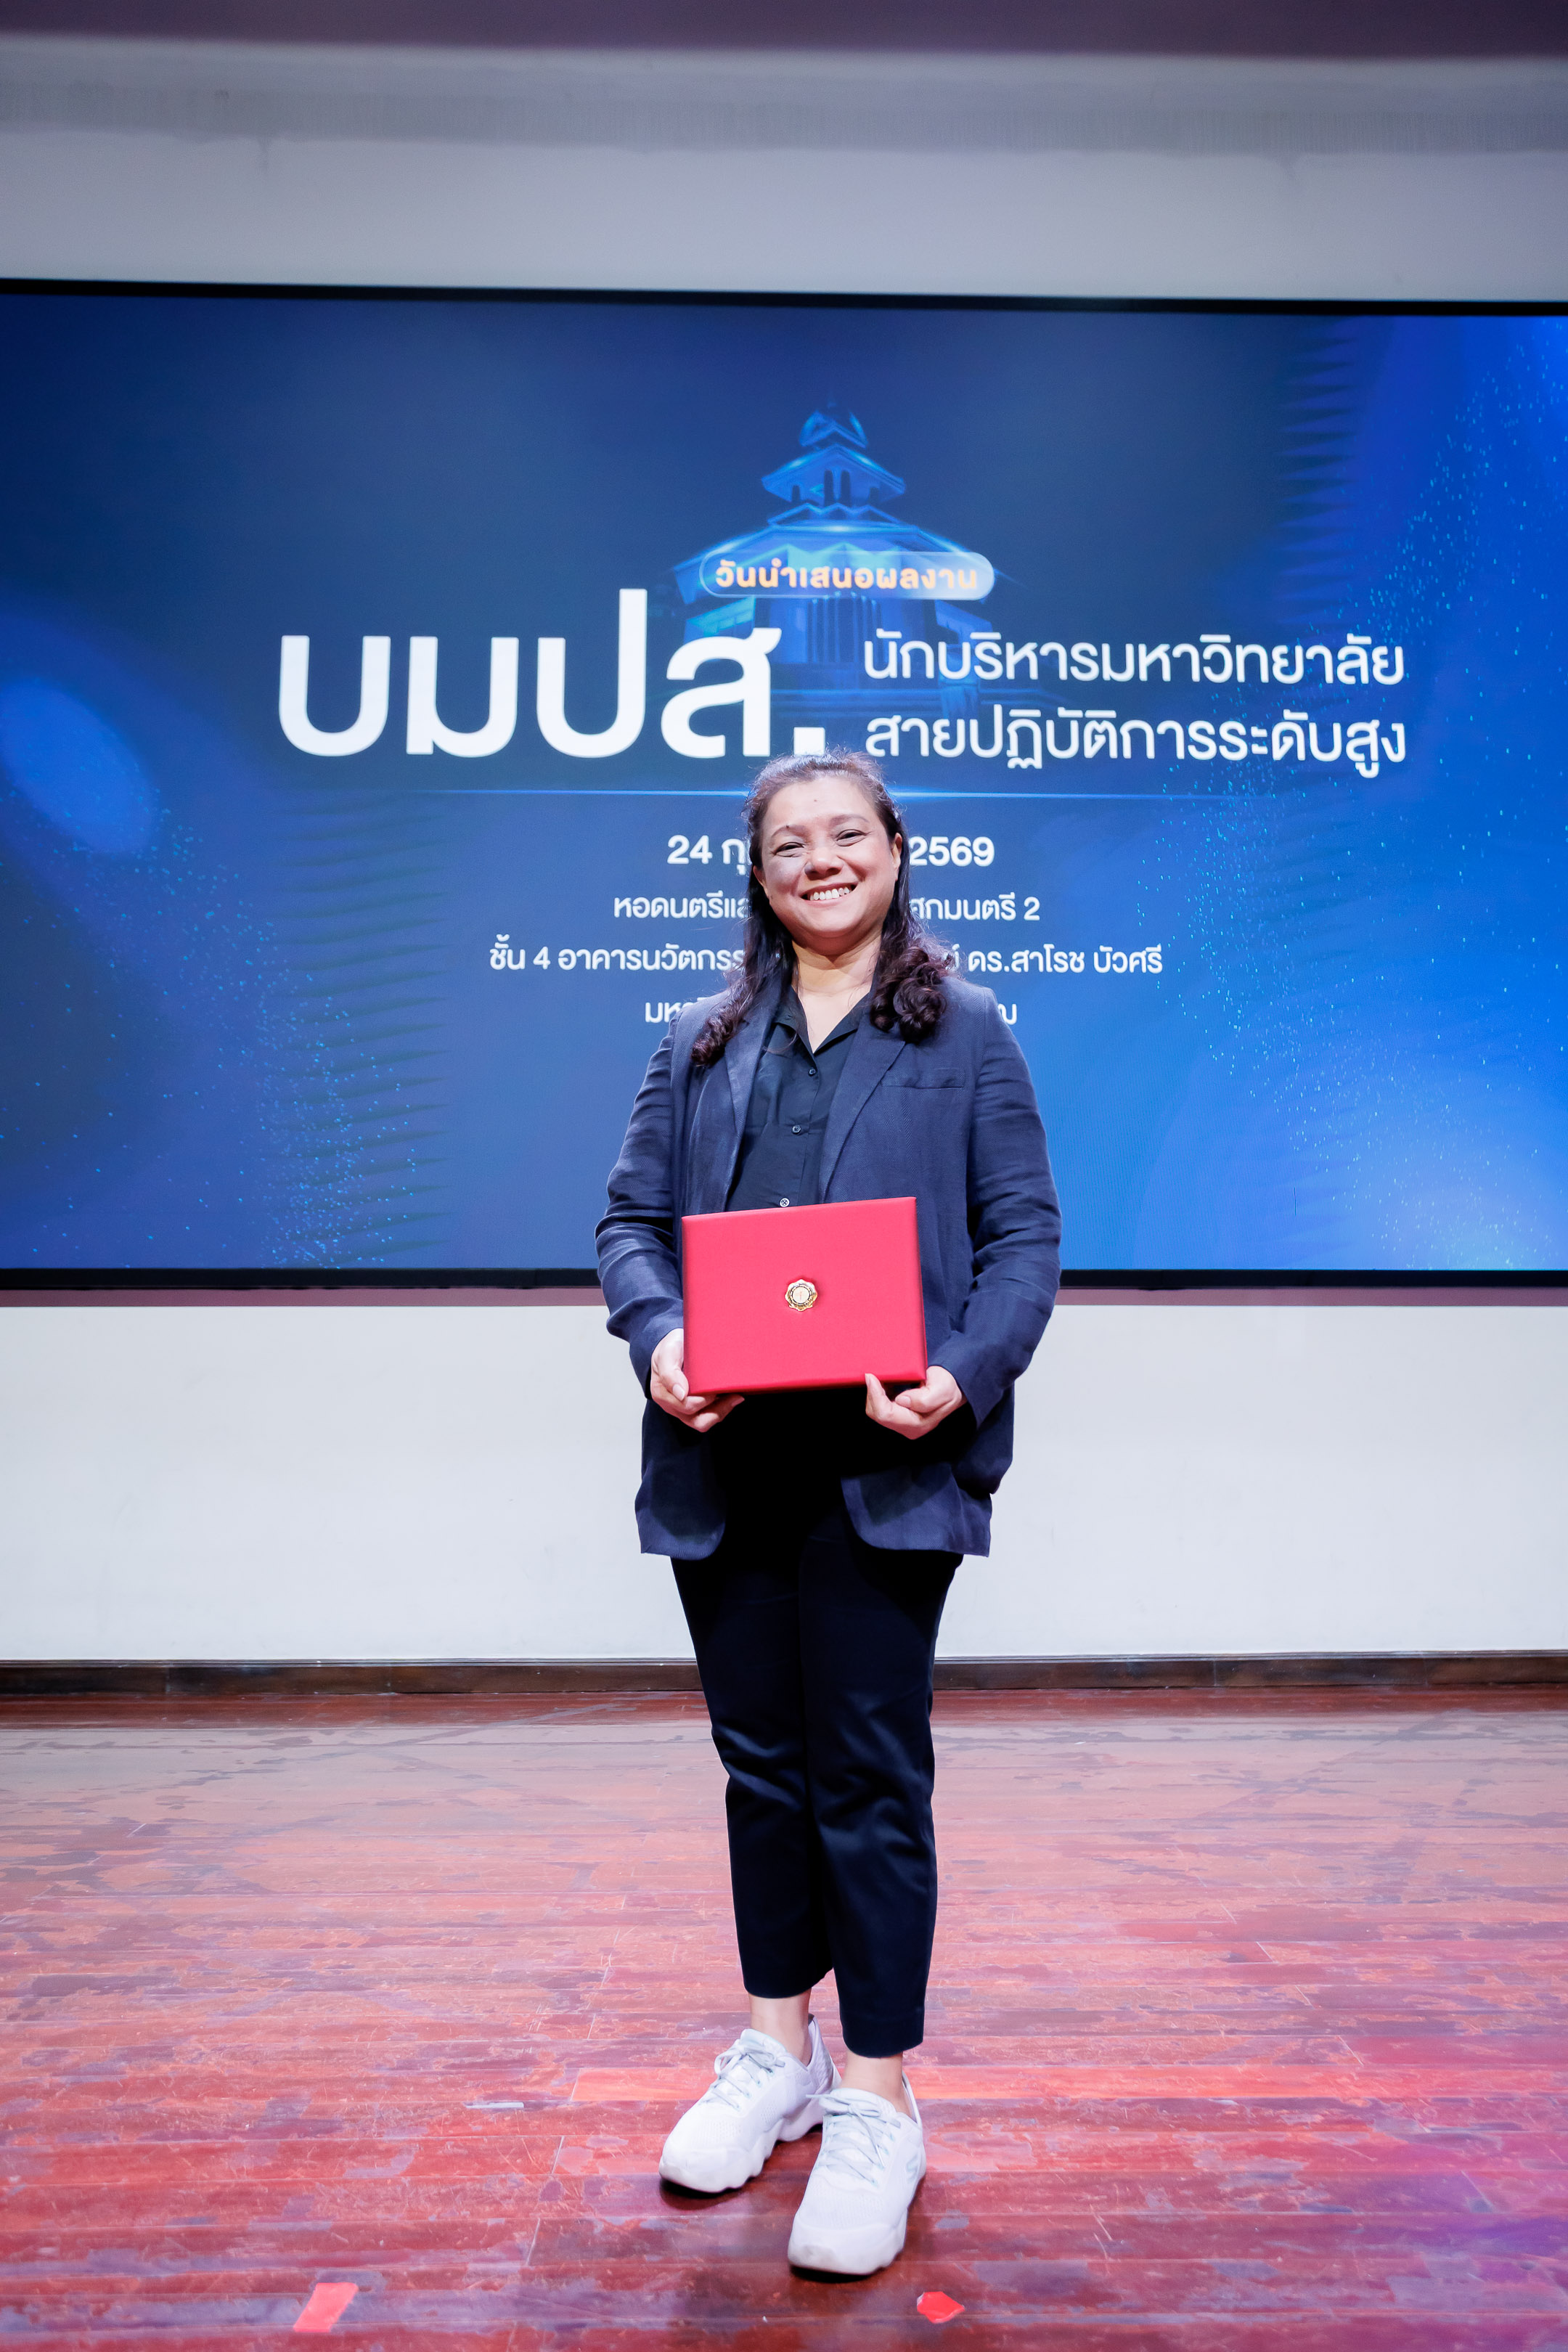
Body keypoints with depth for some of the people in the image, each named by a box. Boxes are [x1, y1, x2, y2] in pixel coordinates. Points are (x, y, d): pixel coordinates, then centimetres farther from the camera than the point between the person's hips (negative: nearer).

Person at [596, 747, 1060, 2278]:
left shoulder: (965, 1035, 6)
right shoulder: (698, 1043, 15)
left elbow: (1025, 1233, 0)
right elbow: (632, 1218, 10)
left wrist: (962, 1378, -16)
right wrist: (655, 1339, -10)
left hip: (883, 1466, -3)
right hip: (724, 1464, 4)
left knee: (867, 1772, 2)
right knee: (761, 1757, 15)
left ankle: (878, 2098, 19)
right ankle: (777, 2050, 34)